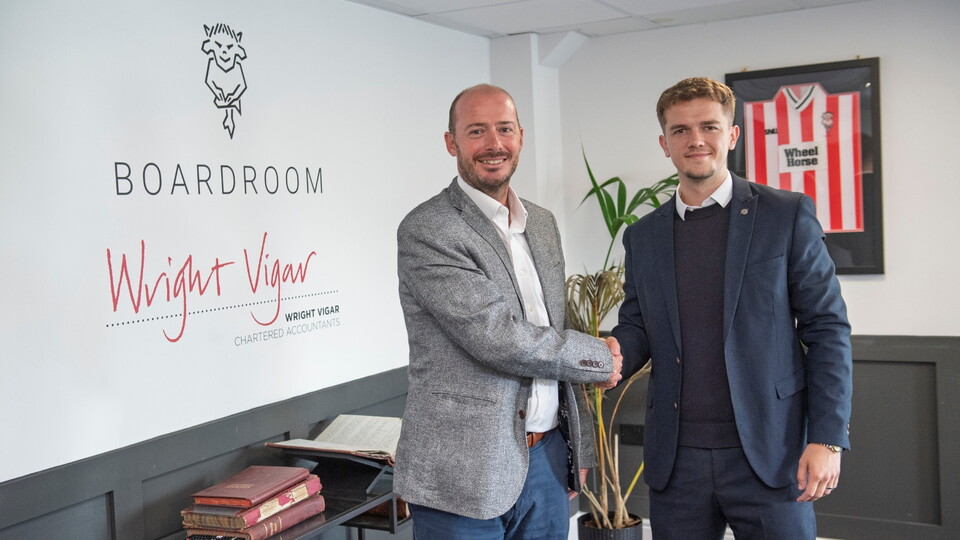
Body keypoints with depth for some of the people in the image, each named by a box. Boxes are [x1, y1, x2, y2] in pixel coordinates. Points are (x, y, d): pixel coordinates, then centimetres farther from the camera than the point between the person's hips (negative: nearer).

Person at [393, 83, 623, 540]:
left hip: (548, 462, 7)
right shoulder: (425, 230, -13)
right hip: (464, 474, -6)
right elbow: (498, 338, -21)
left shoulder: (543, 223, 12)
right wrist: (600, 359, -8)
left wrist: (577, 446, 16)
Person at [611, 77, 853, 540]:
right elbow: (635, 326, 12)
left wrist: (828, 439, -9)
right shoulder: (643, 236, 10)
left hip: (767, 452, -3)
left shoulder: (788, 215, -1)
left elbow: (827, 330, -2)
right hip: (676, 460, 3)